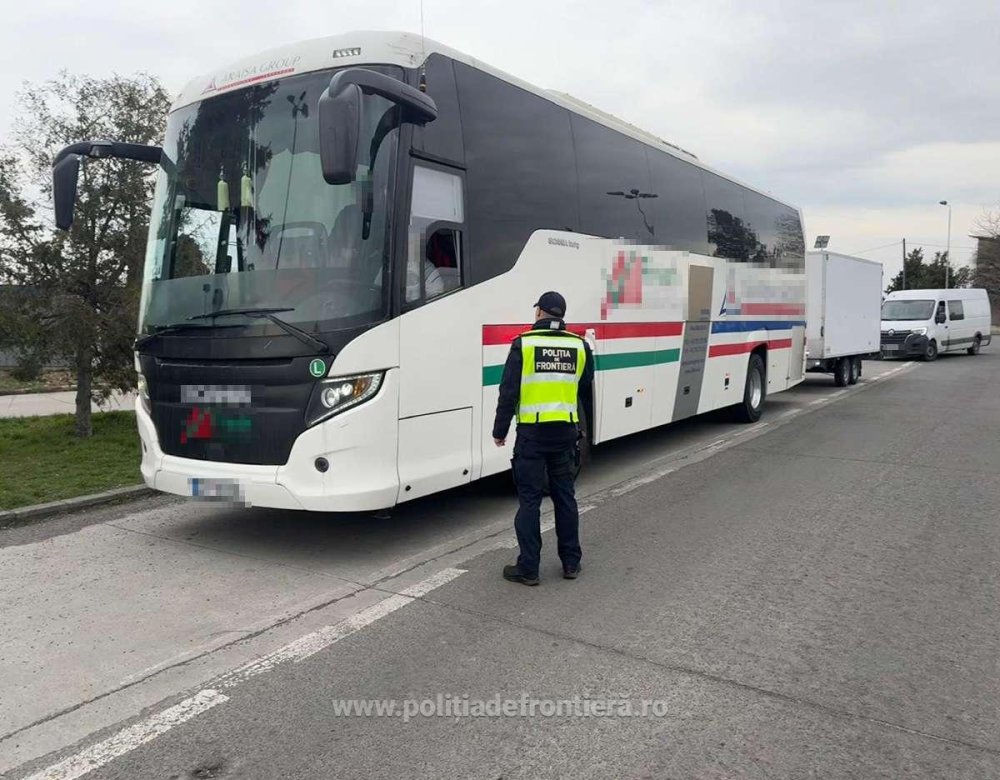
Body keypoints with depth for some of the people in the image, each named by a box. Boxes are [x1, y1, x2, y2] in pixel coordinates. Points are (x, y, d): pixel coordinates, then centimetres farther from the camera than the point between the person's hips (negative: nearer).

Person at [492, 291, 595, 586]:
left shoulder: (523, 344, -6)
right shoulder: (580, 346, 5)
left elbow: (508, 392, -7)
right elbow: (587, 393, 14)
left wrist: (500, 431, 2)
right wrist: (586, 428, 26)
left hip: (532, 432, -4)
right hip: (566, 431, 4)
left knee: (529, 500, 3)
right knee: (565, 496, 15)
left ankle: (528, 569, 7)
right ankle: (571, 562, 23)